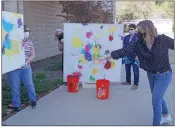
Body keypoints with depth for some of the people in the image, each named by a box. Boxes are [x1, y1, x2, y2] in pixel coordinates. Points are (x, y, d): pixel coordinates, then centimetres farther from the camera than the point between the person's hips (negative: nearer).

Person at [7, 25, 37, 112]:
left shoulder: (29, 42, 4)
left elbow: (33, 55, 4)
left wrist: (27, 62, -11)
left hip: (26, 68, 3)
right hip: (14, 68, -3)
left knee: (29, 84, 8)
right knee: (15, 87, 5)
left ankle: (33, 101, 29)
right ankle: (16, 105, 21)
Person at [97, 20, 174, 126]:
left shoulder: (163, 39, -19)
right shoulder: (139, 44, -9)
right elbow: (125, 50, -13)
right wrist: (108, 56, -17)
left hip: (163, 75, -5)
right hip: (151, 74, 5)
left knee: (156, 100, -4)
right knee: (158, 97, 22)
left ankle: (156, 123, 14)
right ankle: (166, 116, 48)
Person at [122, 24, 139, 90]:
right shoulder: (126, 37, 8)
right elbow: (124, 46, 16)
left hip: (135, 57, -6)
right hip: (128, 56, 6)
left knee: (135, 71, 0)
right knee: (127, 69, 15)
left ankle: (135, 84, 7)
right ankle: (128, 81, 32)